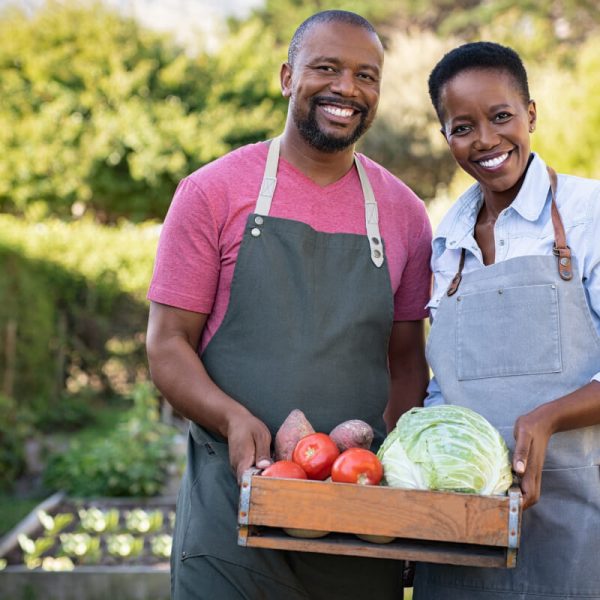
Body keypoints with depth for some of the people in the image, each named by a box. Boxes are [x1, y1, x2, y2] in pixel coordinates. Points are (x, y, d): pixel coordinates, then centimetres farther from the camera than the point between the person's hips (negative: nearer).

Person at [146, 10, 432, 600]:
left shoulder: (402, 214, 8)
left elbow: (407, 362, 13)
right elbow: (167, 346, -3)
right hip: (233, 496, -2)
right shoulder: (214, 192, -2)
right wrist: (232, 418, -20)